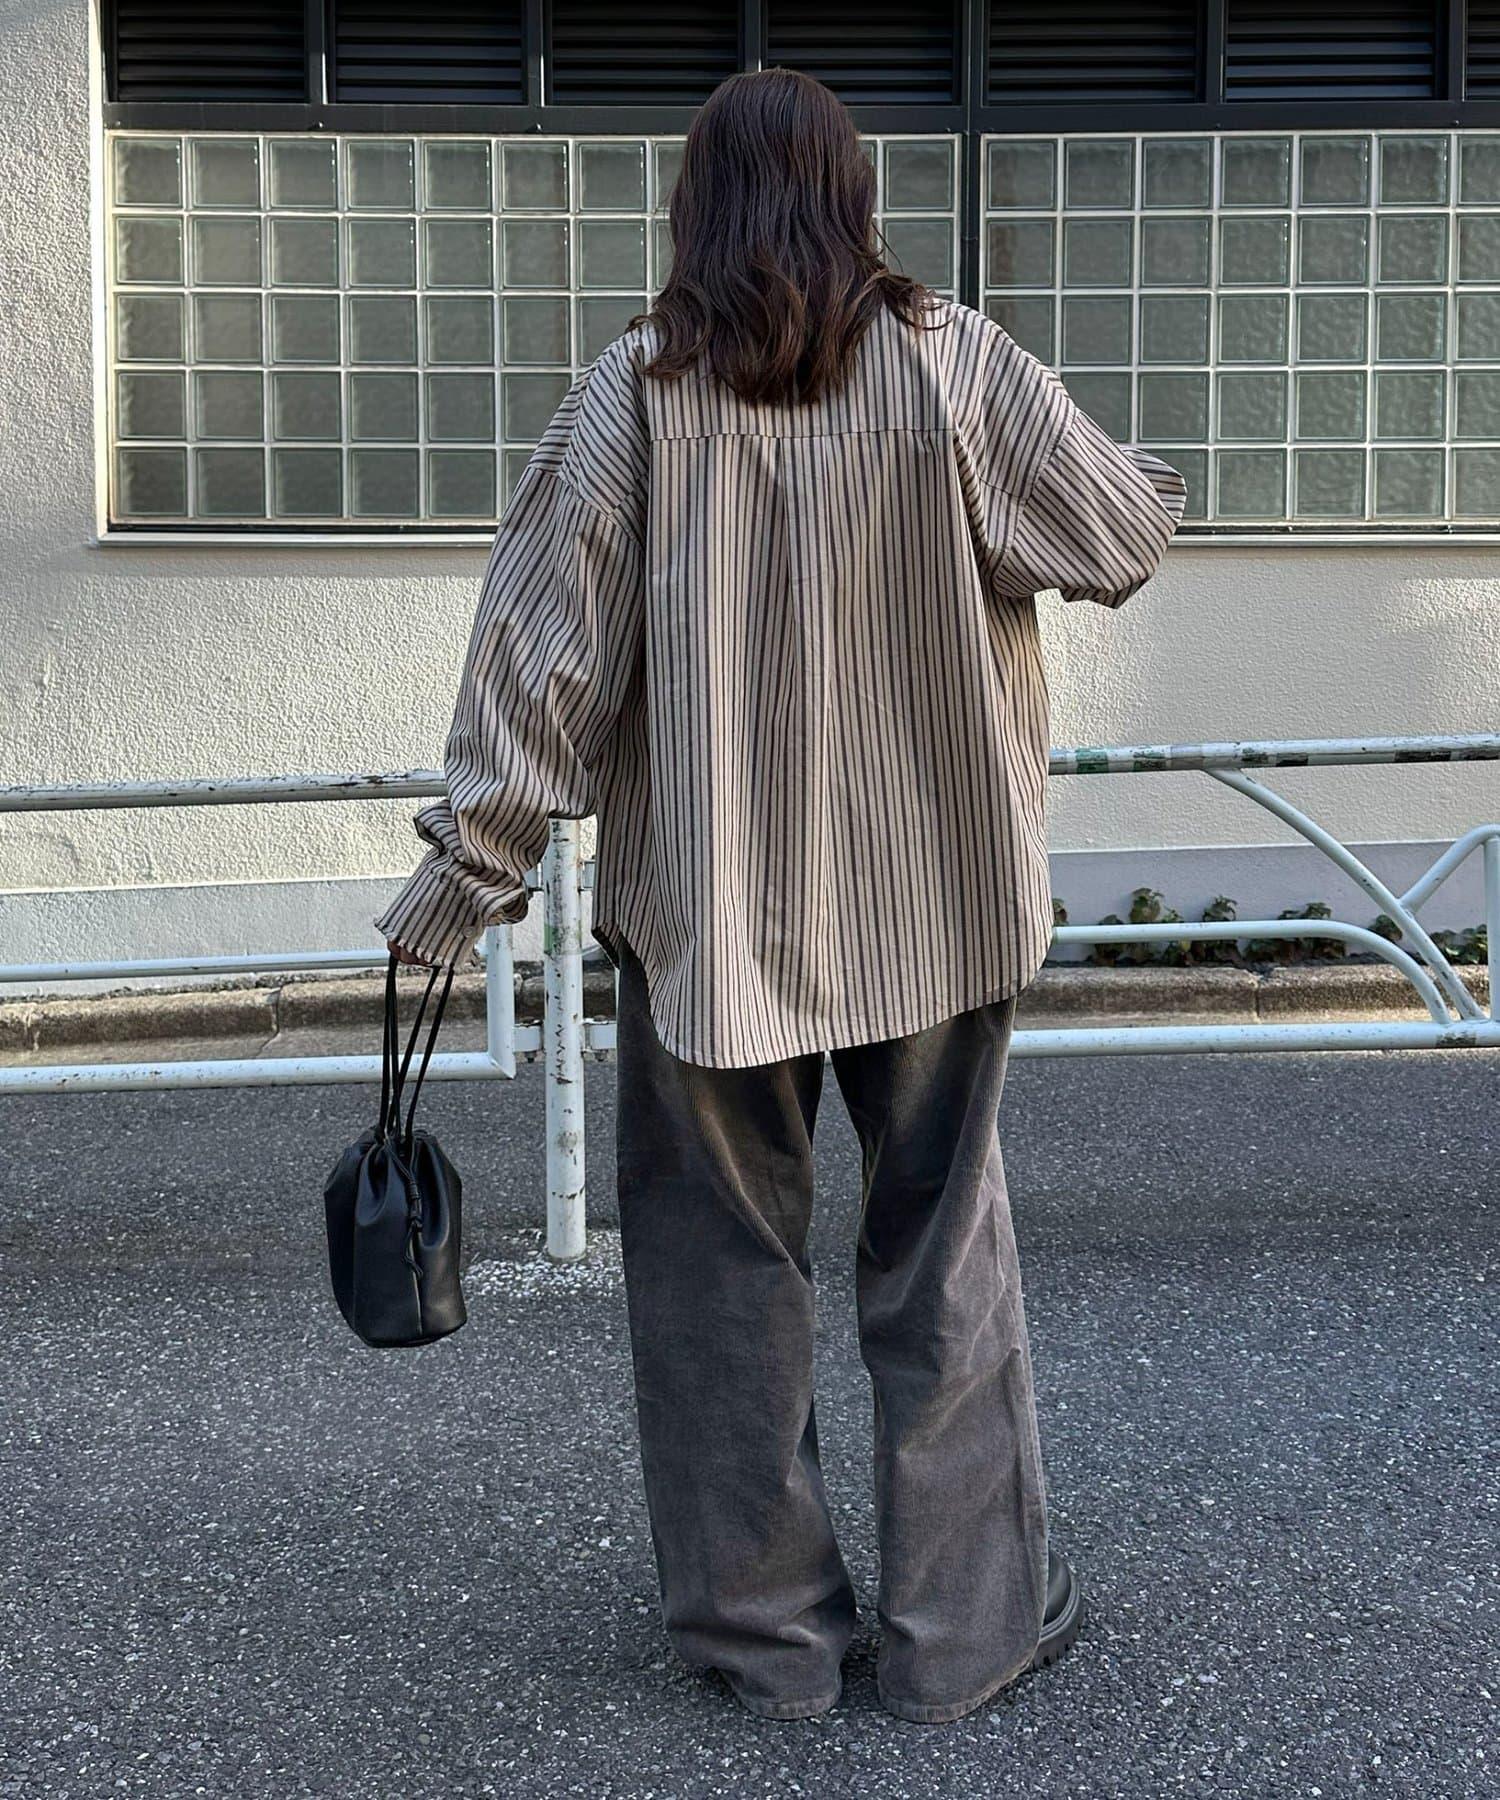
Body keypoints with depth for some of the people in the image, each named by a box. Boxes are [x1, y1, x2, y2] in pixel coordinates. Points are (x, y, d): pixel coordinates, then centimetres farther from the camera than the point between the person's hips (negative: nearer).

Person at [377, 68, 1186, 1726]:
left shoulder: (640, 387, -6)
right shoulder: (952, 361, -5)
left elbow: (550, 639, -8)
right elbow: (1124, 534, 2)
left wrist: (472, 862, -2)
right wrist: (1149, 487, 26)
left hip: (708, 895, 0)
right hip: (933, 893, 1)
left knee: (721, 1254, 12)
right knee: (943, 1247, 12)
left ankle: (764, 1630, 21)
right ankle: (962, 1626, 21)